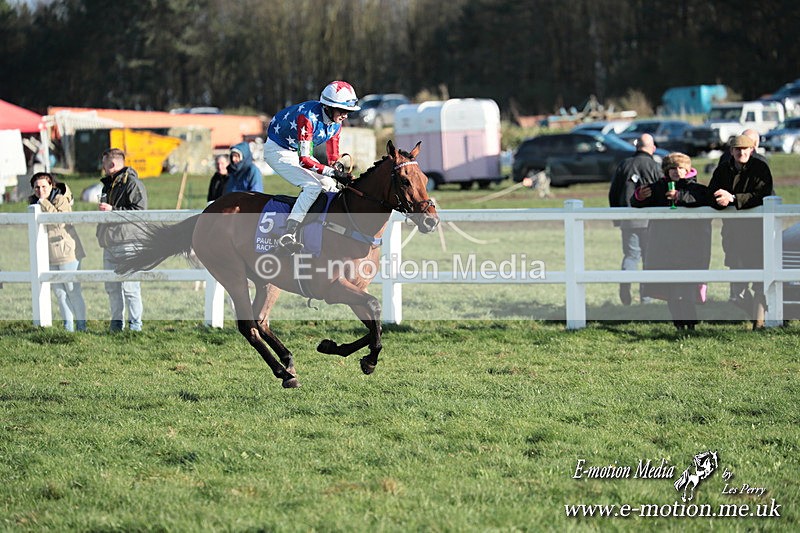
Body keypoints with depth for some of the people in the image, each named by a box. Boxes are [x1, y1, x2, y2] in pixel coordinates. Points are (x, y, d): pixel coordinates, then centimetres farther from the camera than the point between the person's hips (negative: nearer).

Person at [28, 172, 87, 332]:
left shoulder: (61, 200, -8)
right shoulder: (34, 202, 12)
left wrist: (44, 202, -23)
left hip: (67, 253, -7)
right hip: (48, 256, 7)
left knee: (73, 291, -4)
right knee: (59, 293, 8)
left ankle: (81, 325, 3)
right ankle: (68, 326, 13)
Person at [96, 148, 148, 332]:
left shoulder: (132, 183, -7)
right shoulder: (108, 184, 22)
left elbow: (138, 211, -17)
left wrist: (112, 210, -17)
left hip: (127, 243, -9)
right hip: (109, 244, 9)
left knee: (129, 286, -10)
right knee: (112, 286, 7)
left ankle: (135, 323, -7)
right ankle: (117, 322, 12)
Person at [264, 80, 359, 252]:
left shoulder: (336, 122, -7)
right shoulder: (308, 117, -33)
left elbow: (333, 155, 9)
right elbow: (304, 159, -35)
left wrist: (338, 171, -2)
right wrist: (333, 172, -40)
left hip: (298, 152, 9)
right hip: (278, 151, -9)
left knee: (330, 186, 4)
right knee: (313, 187, -24)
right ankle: (287, 236, -31)